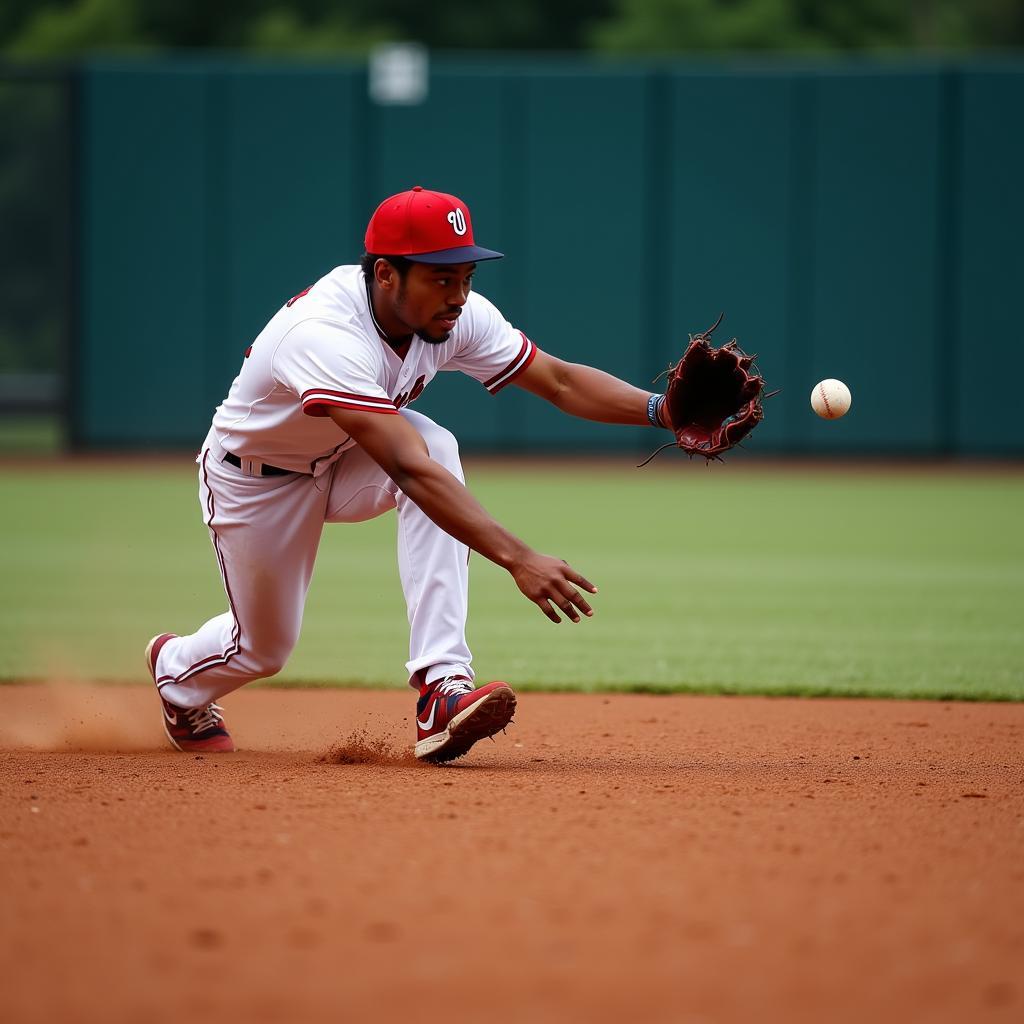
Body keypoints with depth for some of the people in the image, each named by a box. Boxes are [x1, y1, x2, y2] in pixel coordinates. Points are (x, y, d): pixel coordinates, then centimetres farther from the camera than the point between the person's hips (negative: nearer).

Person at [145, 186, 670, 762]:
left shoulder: (457, 316, -21)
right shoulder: (325, 335, -43)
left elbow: (559, 381, -17)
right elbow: (408, 471, -51)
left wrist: (660, 408, -35)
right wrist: (517, 559, -58)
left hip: (343, 465, 5)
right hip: (256, 478, -5)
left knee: (438, 444, -26)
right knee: (264, 648, 5)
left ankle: (443, 684, -31)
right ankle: (175, 669, 45)